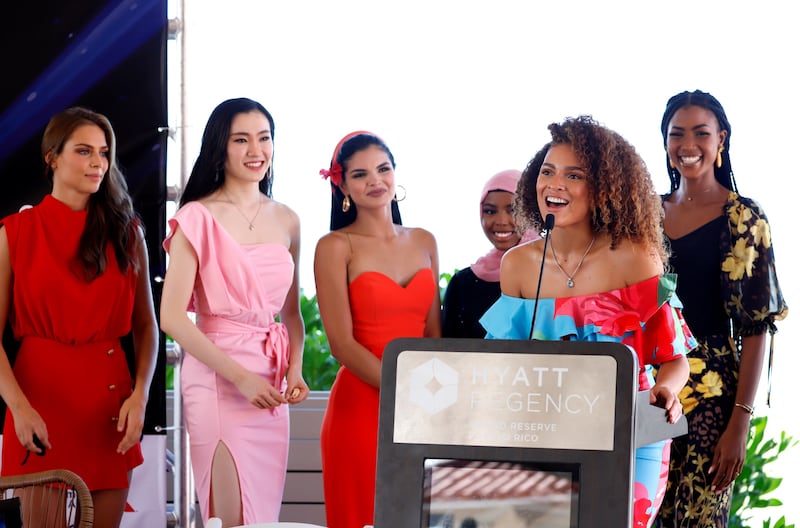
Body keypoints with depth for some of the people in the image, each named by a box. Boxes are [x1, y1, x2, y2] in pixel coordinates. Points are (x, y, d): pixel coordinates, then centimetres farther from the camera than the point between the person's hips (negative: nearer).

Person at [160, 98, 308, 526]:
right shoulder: (198, 218, -5)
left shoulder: (285, 221, 12)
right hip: (217, 379, -6)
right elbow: (173, 318, -11)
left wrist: (294, 371, 0)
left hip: (272, 389, 6)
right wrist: (241, 377, -15)